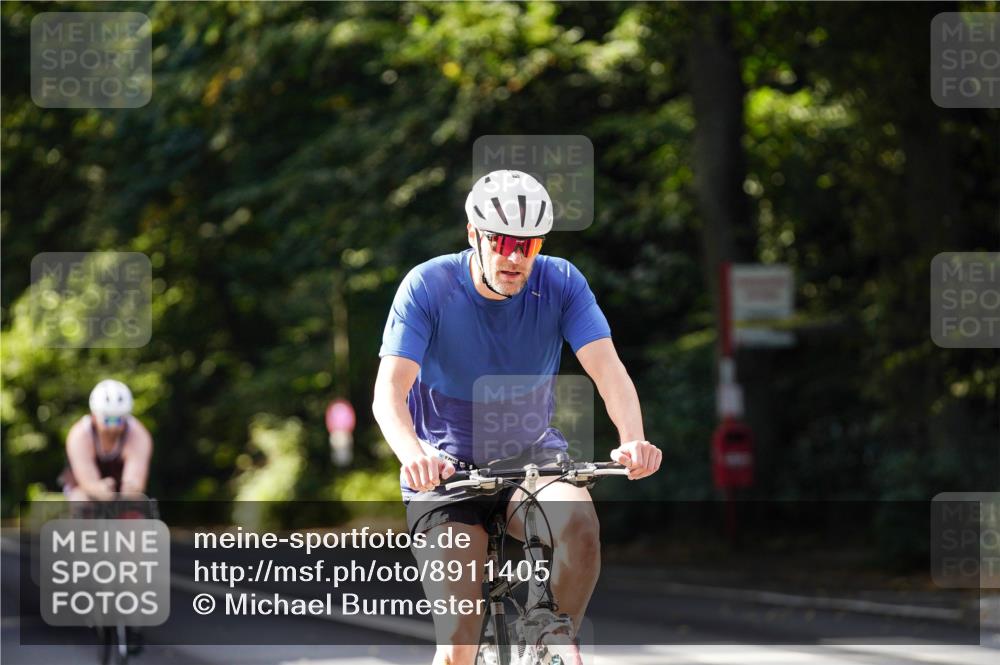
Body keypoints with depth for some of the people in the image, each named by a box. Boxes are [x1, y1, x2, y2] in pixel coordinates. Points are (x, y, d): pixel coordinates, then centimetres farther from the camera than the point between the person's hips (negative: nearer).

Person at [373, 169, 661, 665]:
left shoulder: (561, 283, -9)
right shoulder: (428, 286, -15)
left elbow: (607, 368, -19)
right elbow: (389, 390, -25)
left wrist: (633, 440, -40)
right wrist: (413, 454, -46)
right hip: (447, 470, -2)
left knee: (578, 519, -33)